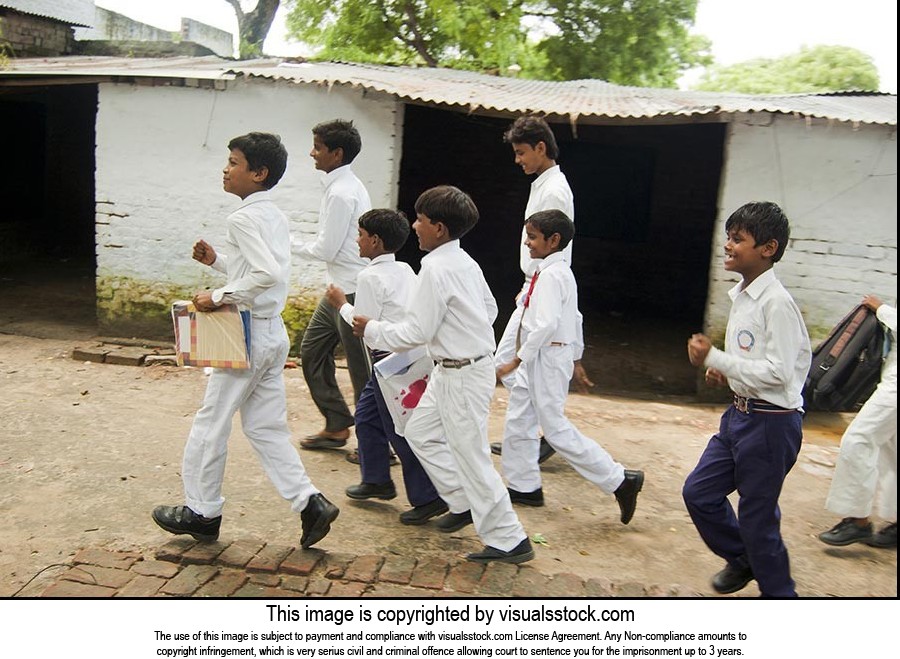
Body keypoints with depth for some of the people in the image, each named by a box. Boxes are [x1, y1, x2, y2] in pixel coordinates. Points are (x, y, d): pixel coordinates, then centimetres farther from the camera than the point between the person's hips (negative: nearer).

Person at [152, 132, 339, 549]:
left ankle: (201, 513, 21)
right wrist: (217, 260, 12)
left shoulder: (244, 218, -16)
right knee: (265, 428, 13)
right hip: (273, 333, 9)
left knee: (210, 424, 7)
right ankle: (310, 503, 9)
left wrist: (220, 297, -22)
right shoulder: (275, 216, 12)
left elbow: (267, 273, -31)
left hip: (246, 336, -9)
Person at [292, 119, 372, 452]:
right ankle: (336, 426, 25)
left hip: (353, 291, -10)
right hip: (341, 288, 10)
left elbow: (326, 250, -18)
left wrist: (291, 244, -5)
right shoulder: (348, 185, 12)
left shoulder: (341, 193, -18)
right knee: (312, 350, 16)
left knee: (362, 369, 0)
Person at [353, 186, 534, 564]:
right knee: (420, 433, 20)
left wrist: (372, 330, -8)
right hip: (453, 370, 10)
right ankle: (464, 503, 29)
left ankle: (508, 541, 12)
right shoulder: (465, 262, 7)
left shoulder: (435, 268, -21)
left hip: (462, 376, -10)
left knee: (471, 456, 0)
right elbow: (490, 309, 16)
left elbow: (417, 332, -21)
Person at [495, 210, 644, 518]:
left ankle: (619, 479, 5)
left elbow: (545, 325, -27)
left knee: (556, 429, -3)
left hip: (547, 357, -10)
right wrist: (575, 356, 25)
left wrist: (517, 361, -23)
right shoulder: (559, 271, 11)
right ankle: (523, 486, 27)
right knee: (517, 421, 15)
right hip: (538, 358, 10)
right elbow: (573, 317, 18)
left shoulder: (551, 275, -19)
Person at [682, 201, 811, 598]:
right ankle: (742, 559, 38)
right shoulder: (742, 295, 9)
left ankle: (778, 593, 26)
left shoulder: (776, 302, -19)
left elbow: (777, 372, -23)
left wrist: (714, 359, -22)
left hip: (771, 422, -9)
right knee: (698, 492, 14)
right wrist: (727, 372, 1)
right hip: (739, 414, 9)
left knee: (757, 517, 4)